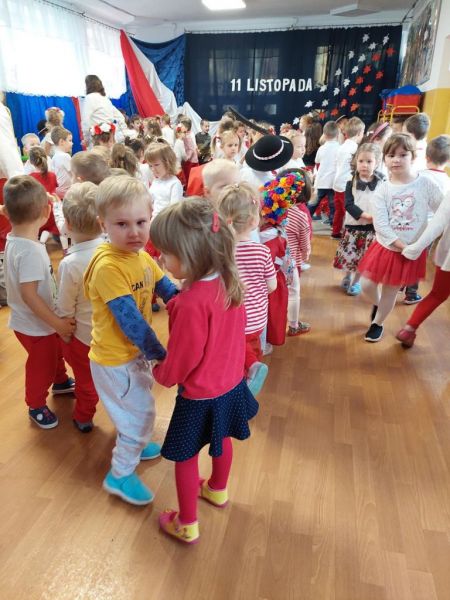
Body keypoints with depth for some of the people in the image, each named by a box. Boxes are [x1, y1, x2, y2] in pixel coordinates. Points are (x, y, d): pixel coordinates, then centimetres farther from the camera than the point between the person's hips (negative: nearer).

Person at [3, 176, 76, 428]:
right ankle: (36, 406, 37)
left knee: (56, 352, 30)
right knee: (42, 366, 14)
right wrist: (58, 323, -27)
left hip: (41, 321, 9)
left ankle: (60, 382, 55)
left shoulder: (14, 240, -3)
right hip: (35, 325, -9)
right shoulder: (30, 251, -31)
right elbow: (28, 294, -32)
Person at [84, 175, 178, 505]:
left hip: (136, 352, 8)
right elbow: (130, 321, -29)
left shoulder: (142, 257, -3)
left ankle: (135, 444, 57)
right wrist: (160, 355, -22)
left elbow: (170, 292, -2)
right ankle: (120, 474, 32)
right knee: (140, 413, 8)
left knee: (139, 407, 29)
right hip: (116, 359, -8)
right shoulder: (107, 266, -30)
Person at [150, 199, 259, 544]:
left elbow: (182, 358, -24)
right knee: (222, 440, 30)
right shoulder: (230, 282, -10)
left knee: (186, 457, 15)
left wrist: (161, 373, -3)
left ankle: (187, 525, 36)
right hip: (230, 382, 8)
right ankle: (218, 490, 56)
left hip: (200, 396, -8)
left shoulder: (192, 302, -34)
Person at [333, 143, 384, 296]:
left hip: (372, 227, 0)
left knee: (364, 258, 8)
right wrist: (367, 216, -21)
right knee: (348, 254, 8)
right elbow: (349, 205, -12)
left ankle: (356, 281, 28)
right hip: (353, 225, 0)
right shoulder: (352, 182, -2)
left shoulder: (382, 183, -2)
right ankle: (347, 276, 35)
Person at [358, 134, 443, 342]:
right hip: (385, 246, 1)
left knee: (390, 291, 9)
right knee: (367, 285, 3)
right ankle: (377, 305, 38)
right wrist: (401, 245, -21)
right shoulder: (382, 189, -7)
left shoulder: (425, 185, -9)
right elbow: (380, 224, -15)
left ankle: (378, 323, 33)